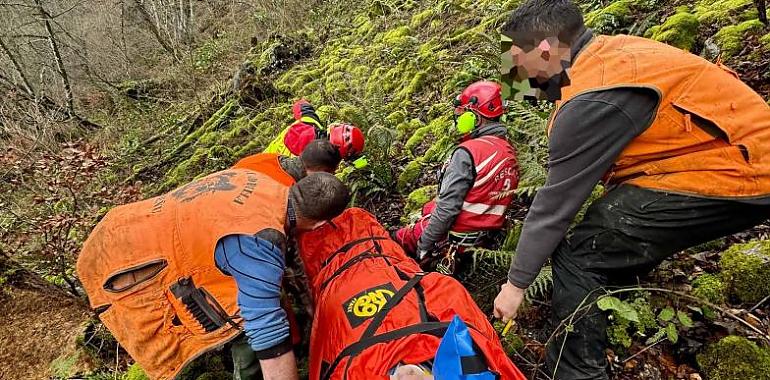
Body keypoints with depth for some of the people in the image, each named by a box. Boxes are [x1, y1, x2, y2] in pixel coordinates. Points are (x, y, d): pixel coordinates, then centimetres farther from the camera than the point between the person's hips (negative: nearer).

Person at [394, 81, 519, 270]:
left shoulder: (469, 152, -22)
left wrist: (424, 245, -15)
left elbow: (448, 206, -24)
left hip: (455, 235, -8)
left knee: (397, 239, 8)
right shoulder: (510, 152, 4)